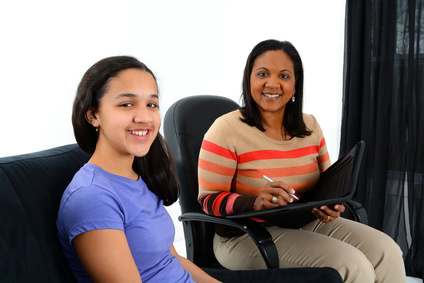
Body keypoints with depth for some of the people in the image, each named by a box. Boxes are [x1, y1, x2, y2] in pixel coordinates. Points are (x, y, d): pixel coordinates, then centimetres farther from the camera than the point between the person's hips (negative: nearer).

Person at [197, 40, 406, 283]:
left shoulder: (310, 127, 8)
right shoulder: (226, 130, -10)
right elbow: (209, 199, -12)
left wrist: (331, 204, -7)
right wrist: (256, 202, -30)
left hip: (307, 224, 6)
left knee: (386, 251, -11)